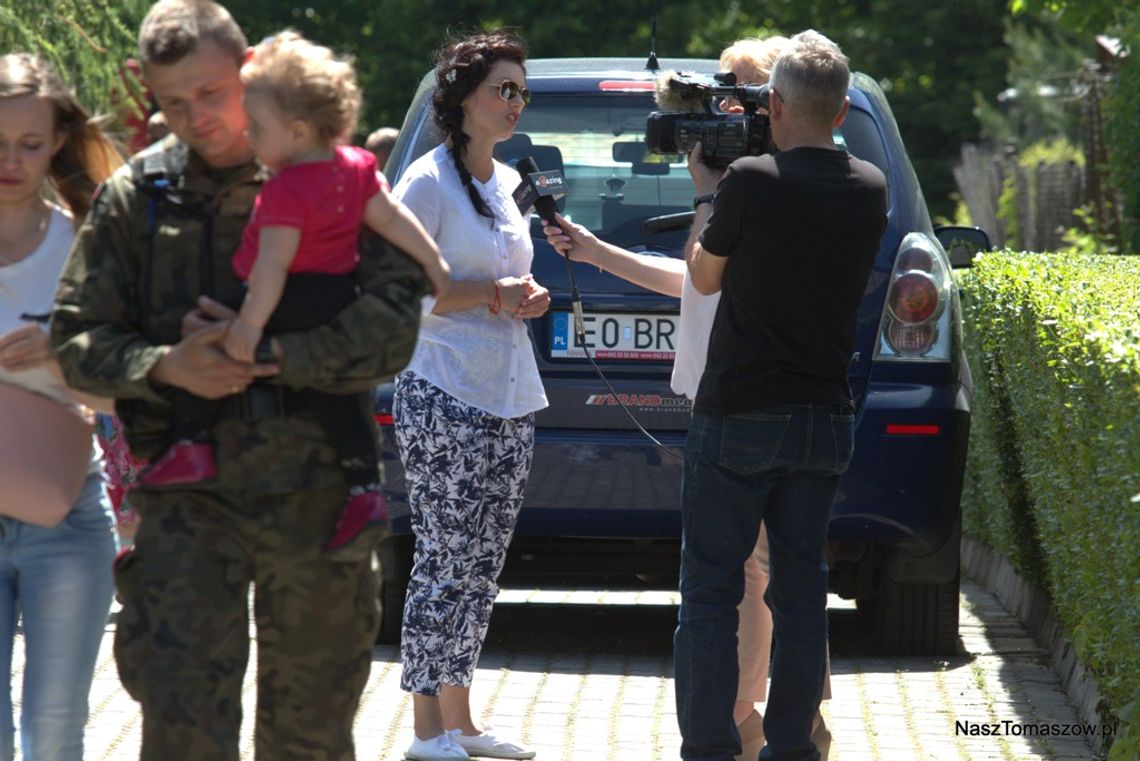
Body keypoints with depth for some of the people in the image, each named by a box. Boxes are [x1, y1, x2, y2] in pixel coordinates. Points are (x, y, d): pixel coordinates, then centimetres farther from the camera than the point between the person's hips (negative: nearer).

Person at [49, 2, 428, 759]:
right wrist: (166, 367, -15)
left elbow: (392, 325, -7)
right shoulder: (137, 194, 5)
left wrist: (270, 355, -18)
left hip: (315, 489, 0)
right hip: (189, 493, 0)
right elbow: (79, 337, 4)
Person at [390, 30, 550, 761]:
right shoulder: (428, 182, -9)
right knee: (445, 564, -6)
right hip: (445, 400, -8)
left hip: (510, 399, 8)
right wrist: (490, 296, -17)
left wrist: (526, 297, 4)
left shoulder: (509, 182, 15)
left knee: (483, 566, 10)